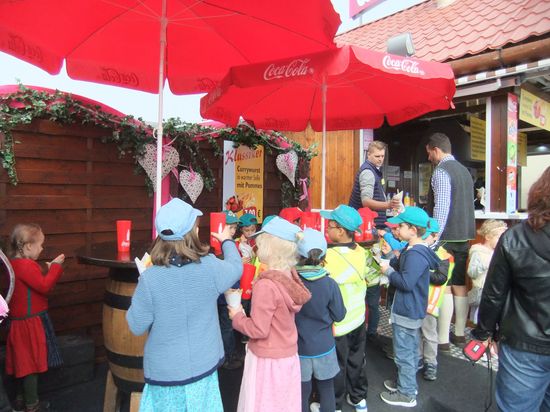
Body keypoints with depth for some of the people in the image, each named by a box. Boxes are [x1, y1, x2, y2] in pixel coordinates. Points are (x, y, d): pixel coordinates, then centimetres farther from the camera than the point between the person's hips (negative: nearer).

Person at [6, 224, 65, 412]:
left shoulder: (16, 263, 9)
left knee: (23, 363, 20)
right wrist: (55, 267, -18)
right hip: (29, 324, -10)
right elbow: (44, 286, -26)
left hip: (21, 321, 10)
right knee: (31, 364, 3)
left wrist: (48, 270, 9)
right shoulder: (26, 265, -23)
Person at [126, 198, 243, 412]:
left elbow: (137, 326, -10)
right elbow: (236, 267, 6)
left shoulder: (149, 278, -22)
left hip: (165, 371, -1)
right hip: (203, 364, 2)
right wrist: (227, 241, 24)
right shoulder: (210, 267, -18)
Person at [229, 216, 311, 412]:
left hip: (267, 360, -7)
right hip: (289, 356, 7)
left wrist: (237, 317, -6)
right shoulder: (290, 276, -4)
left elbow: (259, 330, -21)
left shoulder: (266, 285, -26)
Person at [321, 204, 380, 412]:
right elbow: (376, 274, 4)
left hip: (337, 324, -6)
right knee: (356, 360, 24)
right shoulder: (362, 252, -7)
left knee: (337, 366, 13)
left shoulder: (329, 257, -28)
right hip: (358, 319, 6)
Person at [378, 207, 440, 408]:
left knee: (404, 354, 5)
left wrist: (388, 271, -16)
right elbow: (403, 268, 12)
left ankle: (406, 394, 20)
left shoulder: (416, 254, -26)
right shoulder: (414, 249, 6)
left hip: (406, 312, -10)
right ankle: (406, 383, 39)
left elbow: (406, 282, -29)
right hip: (411, 310, 10)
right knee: (410, 351, 23)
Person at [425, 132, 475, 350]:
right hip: (464, 236, 8)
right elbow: (466, 204, 19)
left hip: (447, 237, -8)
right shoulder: (464, 170, 15)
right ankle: (459, 334, 24)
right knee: (460, 285, 13)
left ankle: (443, 339, 3)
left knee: (444, 287, -4)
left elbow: (441, 207, -20)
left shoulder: (441, 171, -11)